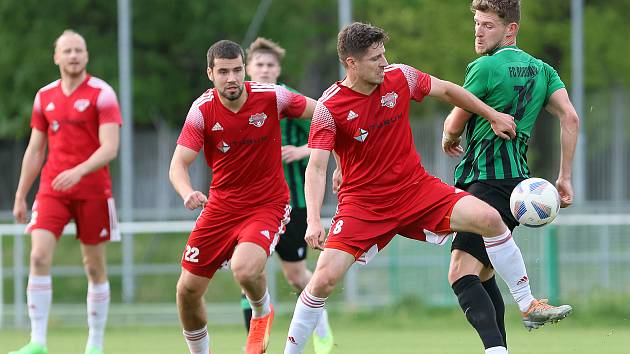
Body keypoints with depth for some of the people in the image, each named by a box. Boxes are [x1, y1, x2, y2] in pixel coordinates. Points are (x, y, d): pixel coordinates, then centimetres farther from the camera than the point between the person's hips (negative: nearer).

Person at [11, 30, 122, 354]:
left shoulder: (102, 94, -5)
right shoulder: (44, 97, 9)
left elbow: (110, 148, -14)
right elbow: (35, 150, 16)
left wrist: (79, 171, -30)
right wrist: (20, 197, 13)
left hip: (92, 190, -3)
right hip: (52, 190, 3)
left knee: (94, 266, 4)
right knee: (39, 256, -14)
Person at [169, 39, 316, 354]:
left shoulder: (271, 97, -15)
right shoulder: (202, 110, -11)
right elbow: (178, 164, -15)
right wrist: (187, 193, -37)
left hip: (268, 205, -3)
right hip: (221, 206, 3)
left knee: (245, 269, -31)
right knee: (188, 290, 2)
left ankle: (262, 313, 5)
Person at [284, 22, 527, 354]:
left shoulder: (399, 77, -6)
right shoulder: (329, 107, -16)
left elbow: (447, 90, 12)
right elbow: (316, 167, -20)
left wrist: (493, 116, 15)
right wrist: (314, 221, -33)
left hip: (416, 188, 3)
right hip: (362, 201, -3)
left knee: (489, 218, -15)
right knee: (324, 278, -17)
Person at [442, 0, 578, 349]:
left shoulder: (484, 68, -8)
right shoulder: (541, 69, 14)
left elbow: (454, 126, -1)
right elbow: (570, 118, 7)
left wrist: (448, 138, 23)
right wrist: (564, 178, 8)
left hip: (488, 184, -9)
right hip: (517, 181, 9)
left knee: (461, 273, -20)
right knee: (482, 273, 21)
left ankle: (495, 348, -36)